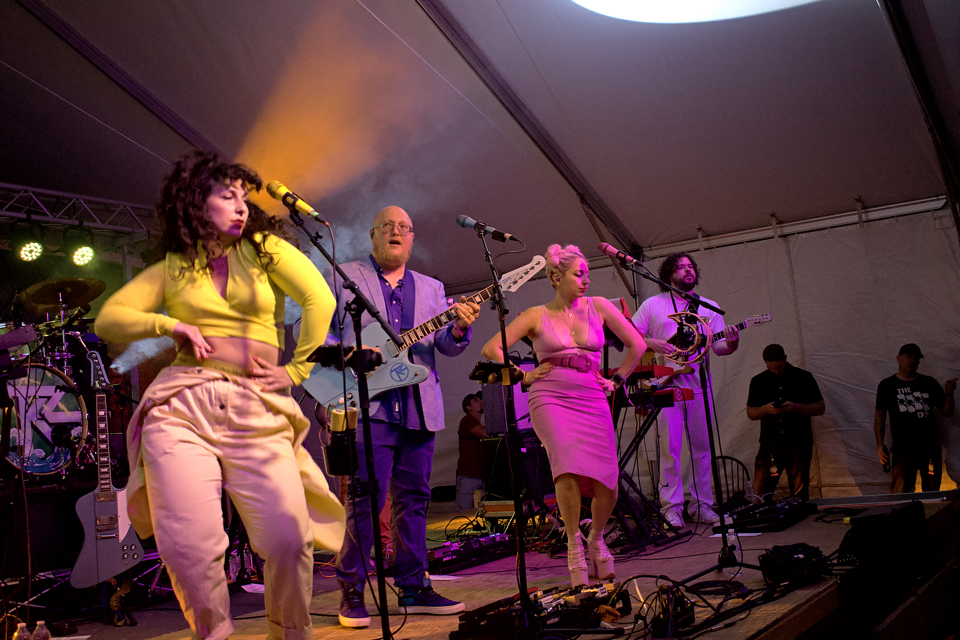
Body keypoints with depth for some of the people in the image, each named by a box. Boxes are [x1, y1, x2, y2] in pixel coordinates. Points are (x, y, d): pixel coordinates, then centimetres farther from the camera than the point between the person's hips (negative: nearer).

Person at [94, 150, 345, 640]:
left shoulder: (265, 249, 12)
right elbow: (108, 319, 12)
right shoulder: (172, 269, 17)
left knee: (288, 539, -16)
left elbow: (320, 300, 0)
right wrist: (169, 325, -2)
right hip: (182, 406, 1)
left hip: (258, 413, -1)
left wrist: (296, 369, -3)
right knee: (189, 547, -12)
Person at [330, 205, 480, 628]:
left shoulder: (431, 288, 19)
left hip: (419, 410, 5)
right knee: (365, 499, -8)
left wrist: (460, 328, -12)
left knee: (414, 499, 8)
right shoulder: (344, 277, 9)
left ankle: (413, 588, 17)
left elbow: (447, 347, 10)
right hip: (367, 403, -4)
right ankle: (352, 590, 3)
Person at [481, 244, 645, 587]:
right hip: (550, 398, -2)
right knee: (569, 468, -27)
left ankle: (596, 538, 23)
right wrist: (525, 375, 4)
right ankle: (574, 546, -7)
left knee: (607, 485, -10)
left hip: (592, 400, 2)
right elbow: (491, 349, 7)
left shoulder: (598, 307, 12)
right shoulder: (537, 315, 8)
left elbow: (636, 344, 18)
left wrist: (616, 380, 15)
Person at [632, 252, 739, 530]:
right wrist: (653, 344, -12)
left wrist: (731, 344, -14)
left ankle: (701, 506, 14)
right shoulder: (653, 304, 6)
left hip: (699, 384, 3)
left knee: (702, 447, 4)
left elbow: (717, 346, 8)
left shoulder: (709, 307, 14)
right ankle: (671, 507, 2)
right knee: (670, 448, -4)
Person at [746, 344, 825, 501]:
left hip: (798, 445, -1)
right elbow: (750, 413, 13)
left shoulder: (804, 378, 5)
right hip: (769, 445, 2)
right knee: (759, 493, -7)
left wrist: (796, 407, -12)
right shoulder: (758, 381, 11)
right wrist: (765, 409, -8)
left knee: (799, 496, 1)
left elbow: (820, 408, 5)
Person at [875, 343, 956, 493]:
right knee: (899, 496, -11)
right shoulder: (887, 385, 6)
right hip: (902, 448, -3)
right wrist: (880, 445, -4)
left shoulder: (929, 383, 12)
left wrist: (949, 394, -6)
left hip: (931, 447, 3)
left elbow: (947, 412, 15)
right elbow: (880, 416, 6)